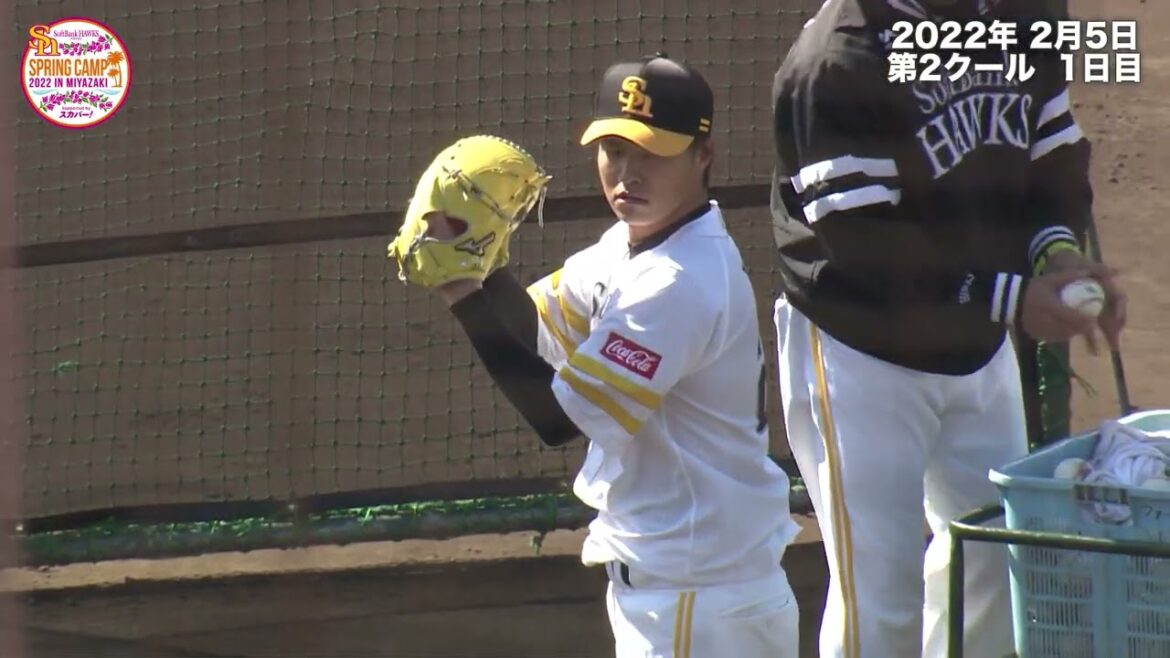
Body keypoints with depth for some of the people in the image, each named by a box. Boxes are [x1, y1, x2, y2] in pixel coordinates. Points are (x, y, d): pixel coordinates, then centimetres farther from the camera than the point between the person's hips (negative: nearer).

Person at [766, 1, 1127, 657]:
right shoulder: (840, 57, -25)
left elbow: (1059, 159, 5)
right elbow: (861, 240, -28)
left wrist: (1056, 249, -17)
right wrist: (1010, 298, -30)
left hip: (979, 346, 7)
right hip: (861, 354, -7)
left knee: (994, 554, 17)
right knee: (880, 585, -3)